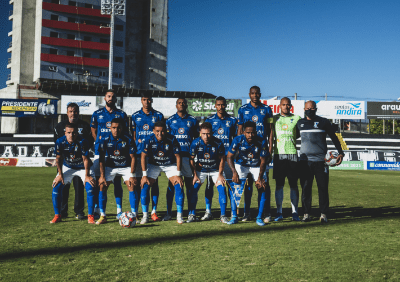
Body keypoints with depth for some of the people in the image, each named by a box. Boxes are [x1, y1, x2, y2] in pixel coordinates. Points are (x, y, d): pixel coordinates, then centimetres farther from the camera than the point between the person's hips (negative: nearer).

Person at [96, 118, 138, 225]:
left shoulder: (128, 139, -17)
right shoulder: (105, 139, -14)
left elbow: (133, 158, -11)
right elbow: (102, 158, -7)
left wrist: (131, 175, -17)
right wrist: (102, 175, -12)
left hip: (126, 167, -1)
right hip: (110, 167, 1)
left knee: (132, 186, -17)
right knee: (102, 186, -13)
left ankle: (134, 215, -7)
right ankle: (103, 216, -2)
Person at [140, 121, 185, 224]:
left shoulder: (172, 140, -23)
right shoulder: (149, 140, -21)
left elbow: (178, 157, -15)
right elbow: (143, 157, -14)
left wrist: (178, 175, -18)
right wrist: (144, 175, -19)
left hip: (170, 165, 0)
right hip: (153, 165, 1)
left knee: (179, 186, -16)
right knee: (144, 186, -13)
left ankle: (179, 215, -3)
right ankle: (145, 215, 1)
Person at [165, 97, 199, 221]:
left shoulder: (192, 120, 10)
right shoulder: (170, 120, 8)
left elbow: (197, 138, 14)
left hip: (188, 155, 1)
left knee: (189, 183, 4)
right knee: (171, 183, -2)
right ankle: (168, 212, 3)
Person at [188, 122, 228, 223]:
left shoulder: (218, 143, -21)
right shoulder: (195, 143, -20)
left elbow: (222, 159, -6)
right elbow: (192, 159, -6)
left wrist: (220, 174, -10)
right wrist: (195, 175, -11)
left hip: (215, 170, 0)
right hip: (200, 170, 1)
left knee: (222, 189, -14)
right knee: (193, 189, -13)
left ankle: (223, 215, -3)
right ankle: (191, 214, 2)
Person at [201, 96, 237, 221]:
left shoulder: (232, 120, 8)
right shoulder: (209, 120, 8)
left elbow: (235, 138, 11)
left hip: (228, 155, 0)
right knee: (210, 183, -1)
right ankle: (208, 211, 5)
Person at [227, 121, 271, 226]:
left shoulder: (262, 142, -22)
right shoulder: (238, 140, -22)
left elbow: (263, 161, -16)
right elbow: (229, 157, -17)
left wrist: (259, 178, -27)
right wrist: (234, 172, -31)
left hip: (257, 167, 0)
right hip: (241, 165, 0)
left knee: (263, 187, -17)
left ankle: (259, 217, -7)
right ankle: (234, 216, -9)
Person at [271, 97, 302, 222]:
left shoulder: (297, 118, 10)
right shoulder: (274, 118, 11)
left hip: (292, 153, 0)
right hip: (278, 154, 0)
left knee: (293, 184, 1)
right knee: (279, 184, 1)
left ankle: (295, 212, 7)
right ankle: (279, 212, 6)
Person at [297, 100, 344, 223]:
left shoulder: (323, 122, 6)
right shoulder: (300, 123, 13)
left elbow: (334, 138, 12)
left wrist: (340, 153, 6)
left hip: (321, 160, -2)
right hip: (305, 161, 2)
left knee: (323, 188, -2)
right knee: (305, 188, 1)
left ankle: (323, 214, 5)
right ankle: (306, 213, 9)